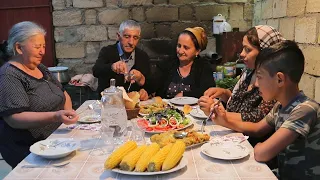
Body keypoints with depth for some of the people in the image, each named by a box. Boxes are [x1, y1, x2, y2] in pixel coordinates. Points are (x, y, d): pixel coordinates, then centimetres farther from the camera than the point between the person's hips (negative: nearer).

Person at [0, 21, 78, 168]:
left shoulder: (41, 68, 12)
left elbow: (63, 94, 21)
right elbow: (14, 118, -21)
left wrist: (68, 111, -1)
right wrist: (55, 116, -32)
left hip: (55, 139, 8)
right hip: (27, 150, -8)